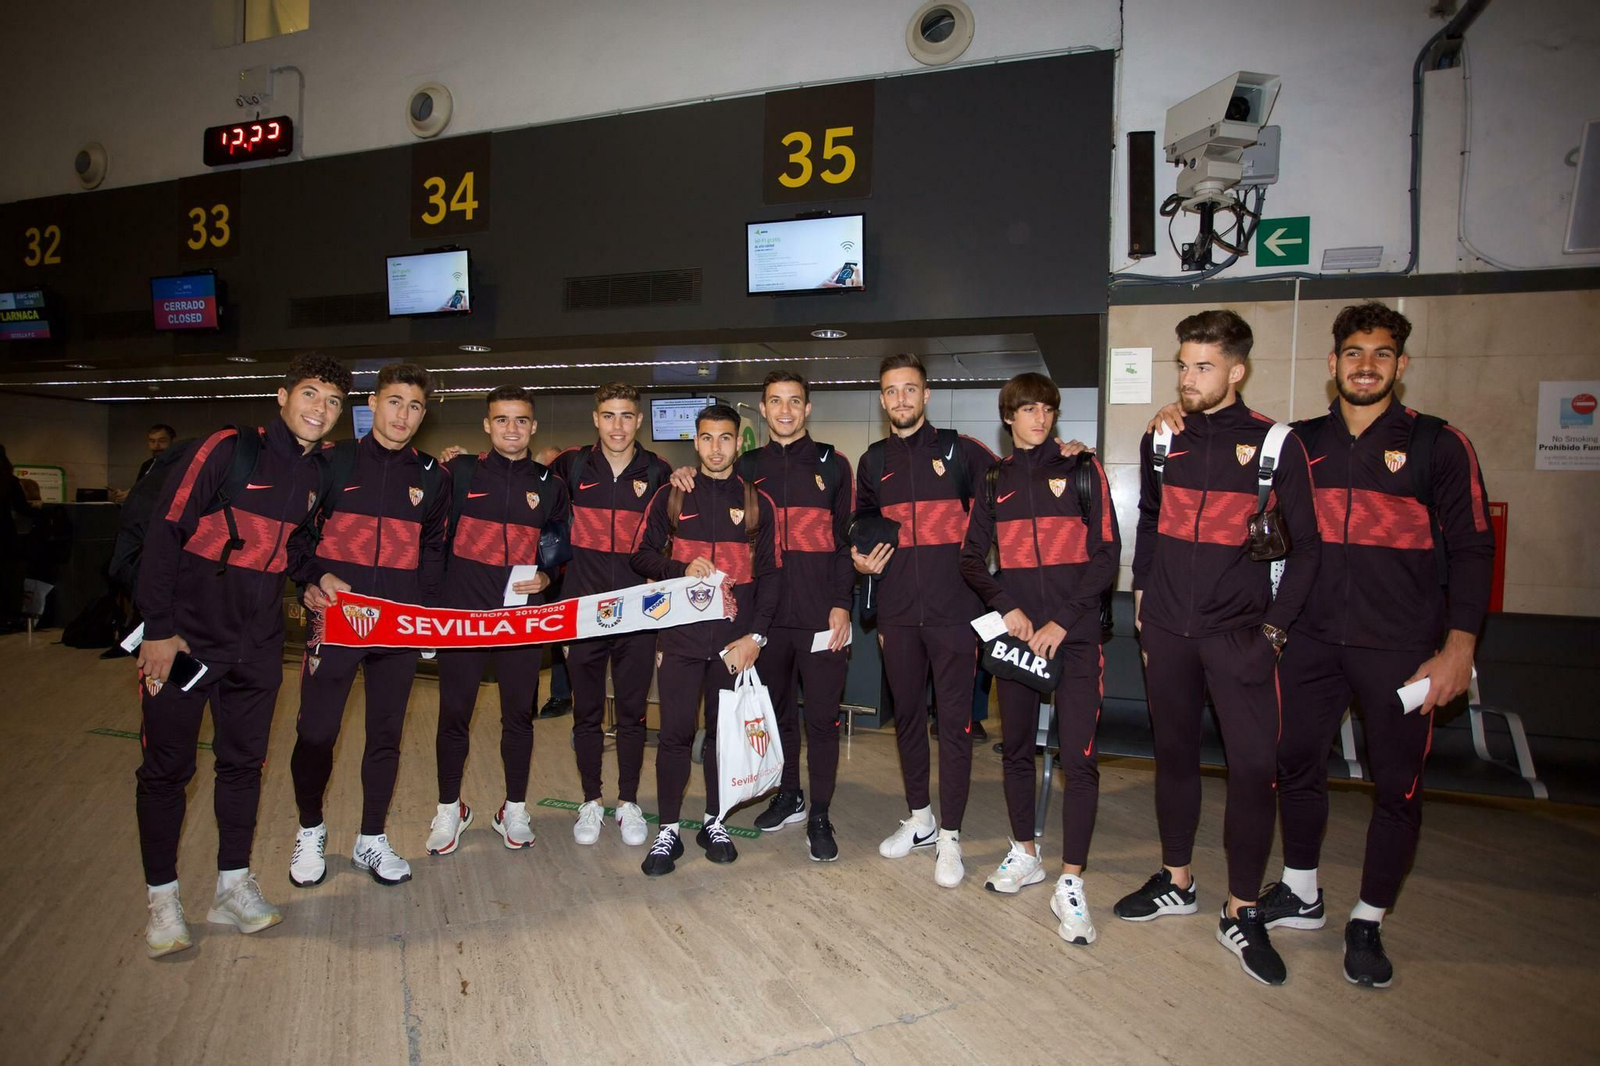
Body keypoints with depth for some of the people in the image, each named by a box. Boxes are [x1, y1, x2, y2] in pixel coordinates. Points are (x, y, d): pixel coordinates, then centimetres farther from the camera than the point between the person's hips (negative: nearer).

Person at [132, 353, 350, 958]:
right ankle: (163, 901, 20)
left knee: (244, 763, 12)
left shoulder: (321, 474, 4)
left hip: (258, 647, 5)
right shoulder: (228, 449, -12)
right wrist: (158, 628, -15)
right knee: (166, 768, 5)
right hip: (183, 638, -5)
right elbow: (165, 532, -14)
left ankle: (233, 886, 25)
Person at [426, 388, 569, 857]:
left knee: (519, 715, 10)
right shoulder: (460, 471, 1)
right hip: (462, 612, -1)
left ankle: (514, 809, 26)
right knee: (454, 715, 7)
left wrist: (547, 578, -1)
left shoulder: (550, 484, 6)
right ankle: (450, 808, 27)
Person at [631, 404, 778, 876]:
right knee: (676, 733, 0)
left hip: (735, 638, 1)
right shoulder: (672, 497, 7)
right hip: (681, 636, 0)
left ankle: (714, 822, 24)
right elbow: (642, 555, 8)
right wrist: (682, 568, -11)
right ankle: (668, 831, 12)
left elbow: (769, 573, 4)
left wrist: (756, 635, -5)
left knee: (725, 730, 8)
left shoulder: (758, 502, 6)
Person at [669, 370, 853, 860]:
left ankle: (820, 817, 14)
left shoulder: (833, 465, 4)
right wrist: (687, 476, -4)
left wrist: (842, 604, -7)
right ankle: (788, 797, 32)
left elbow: (847, 539, 2)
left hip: (821, 616, -3)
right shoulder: (746, 467, 11)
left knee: (821, 717, 1)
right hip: (768, 614, 3)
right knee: (777, 712, 14)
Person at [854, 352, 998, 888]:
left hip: (953, 607, -4)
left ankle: (949, 835, 11)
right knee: (907, 714, 13)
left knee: (953, 719, 0)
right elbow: (862, 520, 22)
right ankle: (919, 818, 29)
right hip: (897, 608, 4)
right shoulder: (874, 461, 12)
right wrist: (859, 557, 6)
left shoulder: (959, 450, 1)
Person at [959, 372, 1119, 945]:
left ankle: (1070, 883, 3)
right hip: (1015, 633, 3)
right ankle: (1025, 855, 29)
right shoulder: (995, 480, 10)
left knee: (1078, 758, -7)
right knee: (1016, 748, 12)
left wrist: (1063, 619, -11)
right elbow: (972, 558, 11)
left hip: (1074, 635, -3)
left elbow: (1106, 554, -2)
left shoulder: (1081, 469, 2)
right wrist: (1006, 607, -6)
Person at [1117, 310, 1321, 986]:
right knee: (1174, 753, 13)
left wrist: (1276, 626, -6)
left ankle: (1242, 913, 11)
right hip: (1167, 629, 4)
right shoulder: (1161, 440, 6)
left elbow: (1305, 544, -1)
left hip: (1240, 634, -3)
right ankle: (1176, 881, 29)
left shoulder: (1274, 443, -5)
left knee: (1255, 766, -5)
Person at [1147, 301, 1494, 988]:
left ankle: (1368, 922, 24)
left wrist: (1458, 648, -10)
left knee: (1397, 784, 6)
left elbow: (1471, 550, -2)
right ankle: (1301, 896, 31)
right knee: (1297, 764, 11)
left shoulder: (1438, 446, -1)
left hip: (1401, 648, -3)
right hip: (1313, 639, 3)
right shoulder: (1300, 442, 7)